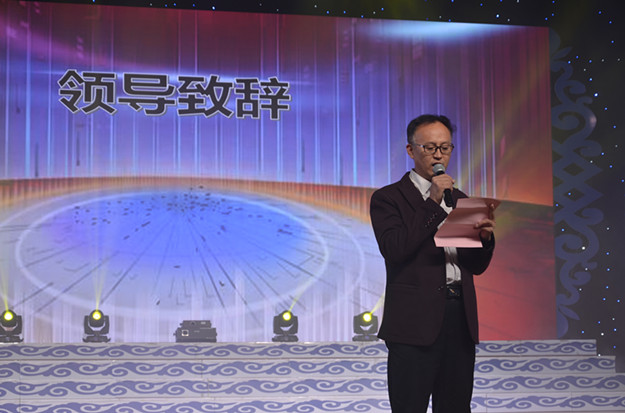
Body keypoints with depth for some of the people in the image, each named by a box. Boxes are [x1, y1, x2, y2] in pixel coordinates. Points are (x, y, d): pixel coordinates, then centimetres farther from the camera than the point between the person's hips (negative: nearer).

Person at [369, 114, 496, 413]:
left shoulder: (459, 199, 17)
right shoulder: (387, 198, 0)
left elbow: (476, 266, 18)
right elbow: (394, 250, -16)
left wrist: (485, 238, -5)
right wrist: (433, 203, -14)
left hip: (460, 321, 6)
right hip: (415, 321, -5)